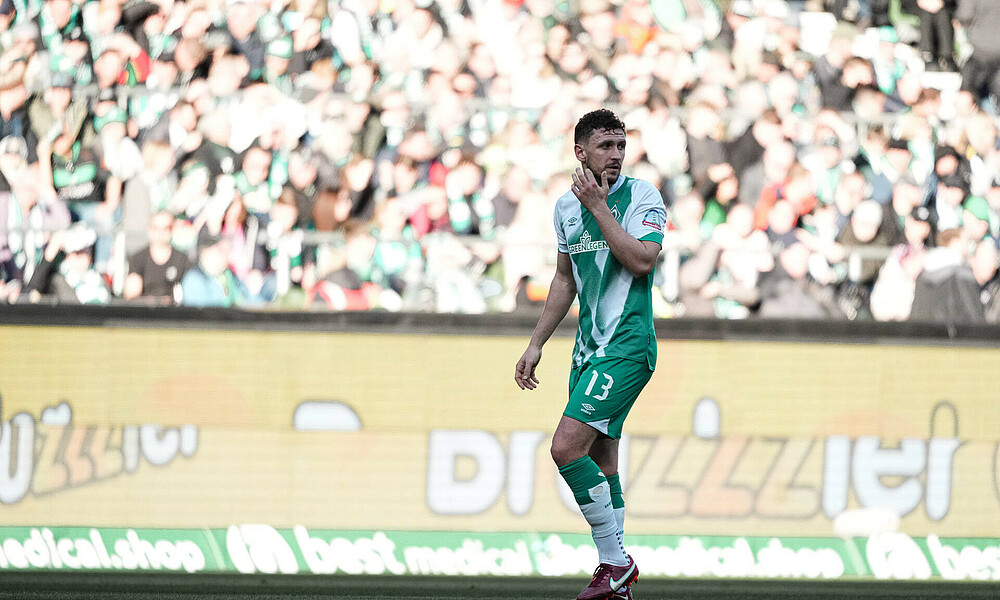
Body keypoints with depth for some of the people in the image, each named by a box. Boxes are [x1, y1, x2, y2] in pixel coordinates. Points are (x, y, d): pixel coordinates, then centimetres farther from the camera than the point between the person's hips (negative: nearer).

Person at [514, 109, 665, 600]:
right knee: (599, 459, 9)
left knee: (567, 446, -18)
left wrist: (598, 205, -18)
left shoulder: (642, 196, -8)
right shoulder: (567, 206, 11)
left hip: (627, 346, -7)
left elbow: (641, 260, -23)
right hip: (589, 347, 7)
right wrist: (536, 344, 21)